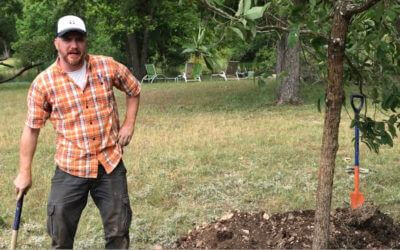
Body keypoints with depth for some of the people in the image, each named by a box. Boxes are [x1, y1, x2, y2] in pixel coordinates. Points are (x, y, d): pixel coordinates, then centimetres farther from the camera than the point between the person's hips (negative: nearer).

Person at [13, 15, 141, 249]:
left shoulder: (108, 67, -4)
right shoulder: (44, 83, -8)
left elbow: (134, 90, 15)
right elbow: (32, 128, -2)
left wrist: (129, 124, 4)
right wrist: (25, 172, -1)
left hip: (110, 163, 1)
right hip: (70, 169, -1)